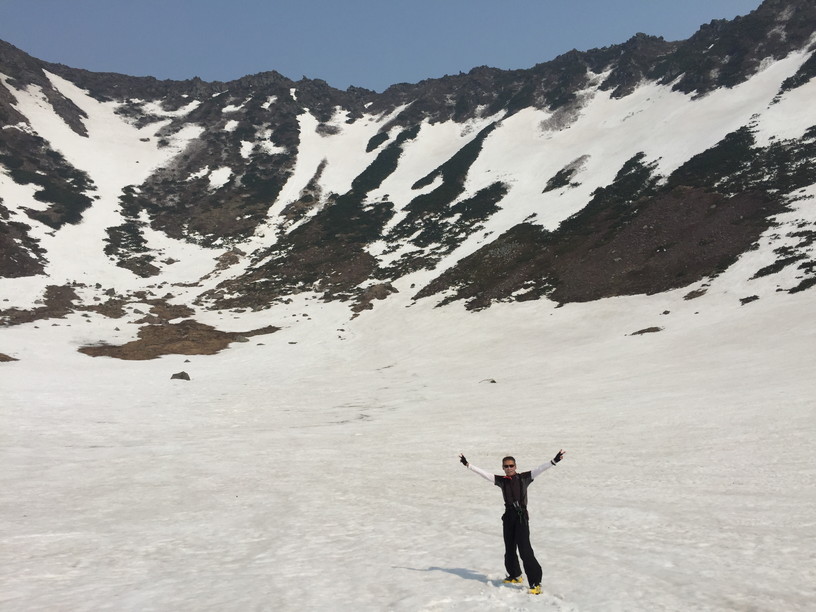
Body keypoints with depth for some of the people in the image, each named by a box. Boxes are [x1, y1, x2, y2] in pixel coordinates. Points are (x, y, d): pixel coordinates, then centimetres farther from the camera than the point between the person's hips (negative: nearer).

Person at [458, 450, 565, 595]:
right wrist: (467, 464, 5)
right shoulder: (501, 480, 6)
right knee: (509, 549, 14)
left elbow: (539, 469, -12)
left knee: (525, 549, -11)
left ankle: (535, 582, -6)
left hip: (522, 516, -5)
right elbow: (483, 473, 7)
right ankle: (515, 576, 35)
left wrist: (553, 461, -24)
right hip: (508, 516, 5)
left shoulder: (524, 478, -2)